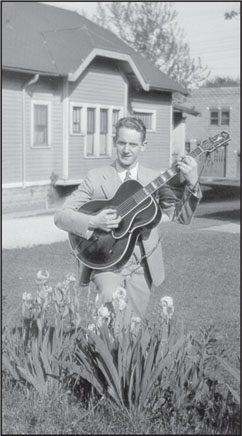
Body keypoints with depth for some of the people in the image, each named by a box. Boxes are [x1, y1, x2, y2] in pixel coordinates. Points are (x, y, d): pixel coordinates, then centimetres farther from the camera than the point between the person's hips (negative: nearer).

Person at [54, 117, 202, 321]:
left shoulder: (155, 180, 4)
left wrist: (192, 184, -21)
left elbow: (182, 216, -5)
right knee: (111, 297, -31)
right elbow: (62, 216, -4)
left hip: (141, 267, 2)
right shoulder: (95, 177, -1)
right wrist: (93, 222, -22)